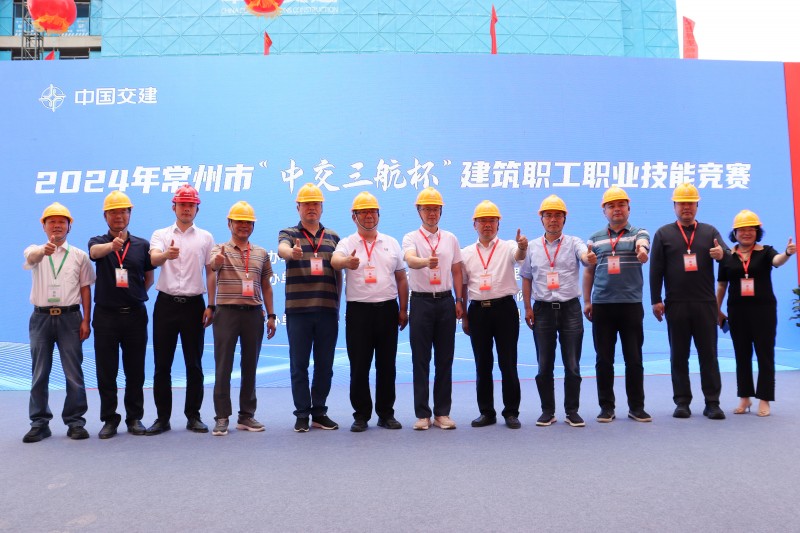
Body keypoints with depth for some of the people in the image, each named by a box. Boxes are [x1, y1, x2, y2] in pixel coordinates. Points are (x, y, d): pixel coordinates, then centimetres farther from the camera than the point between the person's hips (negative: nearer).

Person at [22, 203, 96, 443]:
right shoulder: (36, 250, 7)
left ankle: (75, 421, 10)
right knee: (39, 374, 5)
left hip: (70, 317, -1)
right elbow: (31, 258, -19)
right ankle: (39, 423, 14)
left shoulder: (79, 255, 8)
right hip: (41, 317, 1)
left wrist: (86, 320, -2)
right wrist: (44, 250, -44)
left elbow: (85, 289, 7)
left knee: (74, 373, 1)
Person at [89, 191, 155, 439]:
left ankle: (135, 417, 17)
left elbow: (149, 278, 14)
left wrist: (136, 294, 1)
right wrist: (112, 245, -44)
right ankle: (109, 419, 15)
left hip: (135, 314, 1)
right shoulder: (98, 242, 3)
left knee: (135, 370, 6)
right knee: (106, 371, 4)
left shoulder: (142, 245, 6)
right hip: (106, 314, -1)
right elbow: (95, 252, -23)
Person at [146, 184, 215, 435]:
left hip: (194, 304, 0)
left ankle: (193, 416, 14)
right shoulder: (160, 235, 6)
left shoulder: (205, 238, 9)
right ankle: (162, 417, 13)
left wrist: (211, 306, 0)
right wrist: (167, 254, -39)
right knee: (162, 365, 3)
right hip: (166, 304, 0)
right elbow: (153, 259, -15)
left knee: (194, 364, 4)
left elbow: (210, 273, 8)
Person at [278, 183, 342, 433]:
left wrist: (336, 303, 11)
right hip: (298, 310, -2)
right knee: (299, 365, 3)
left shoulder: (332, 237, 14)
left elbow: (338, 273, 17)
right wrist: (292, 252, -41)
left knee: (324, 365, 7)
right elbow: (282, 249, -18)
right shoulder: (288, 233, 6)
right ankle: (302, 414, 13)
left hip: (327, 311, 2)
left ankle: (320, 413, 19)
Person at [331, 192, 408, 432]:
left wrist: (403, 309, 8)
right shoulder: (347, 244, 2)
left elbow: (401, 278, 14)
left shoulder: (391, 243, 12)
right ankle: (361, 415, 13)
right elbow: (334, 260, -21)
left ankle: (386, 414, 18)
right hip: (359, 311, -2)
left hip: (388, 309, 2)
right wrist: (346, 262, -45)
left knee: (387, 365, 8)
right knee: (359, 366, 2)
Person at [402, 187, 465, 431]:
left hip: (445, 301, 3)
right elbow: (410, 260, -21)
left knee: (445, 360, 5)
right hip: (421, 301, -3)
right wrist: (425, 261, -43)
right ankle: (422, 414, 7)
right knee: (421, 360, 0)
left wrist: (459, 300, 6)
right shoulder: (411, 238, 1)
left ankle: (442, 412, 14)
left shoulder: (450, 239, 12)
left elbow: (456, 271, 15)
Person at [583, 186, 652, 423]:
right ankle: (606, 407, 15)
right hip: (602, 306, 2)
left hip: (631, 305, -1)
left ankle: (636, 407, 15)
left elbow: (642, 248, -19)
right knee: (604, 360, 5)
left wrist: (641, 252, -43)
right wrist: (586, 301, 8)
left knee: (634, 359, 3)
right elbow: (588, 271, 14)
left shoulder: (639, 233, 4)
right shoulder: (595, 238, 10)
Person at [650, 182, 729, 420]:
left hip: (705, 303, 1)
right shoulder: (663, 234, 7)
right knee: (679, 356, 4)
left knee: (709, 353, 4)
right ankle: (682, 402, 11)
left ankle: (712, 402, 9)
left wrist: (722, 253, -26)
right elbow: (656, 269, 2)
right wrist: (656, 300, -3)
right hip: (676, 305, -1)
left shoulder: (709, 231, 10)